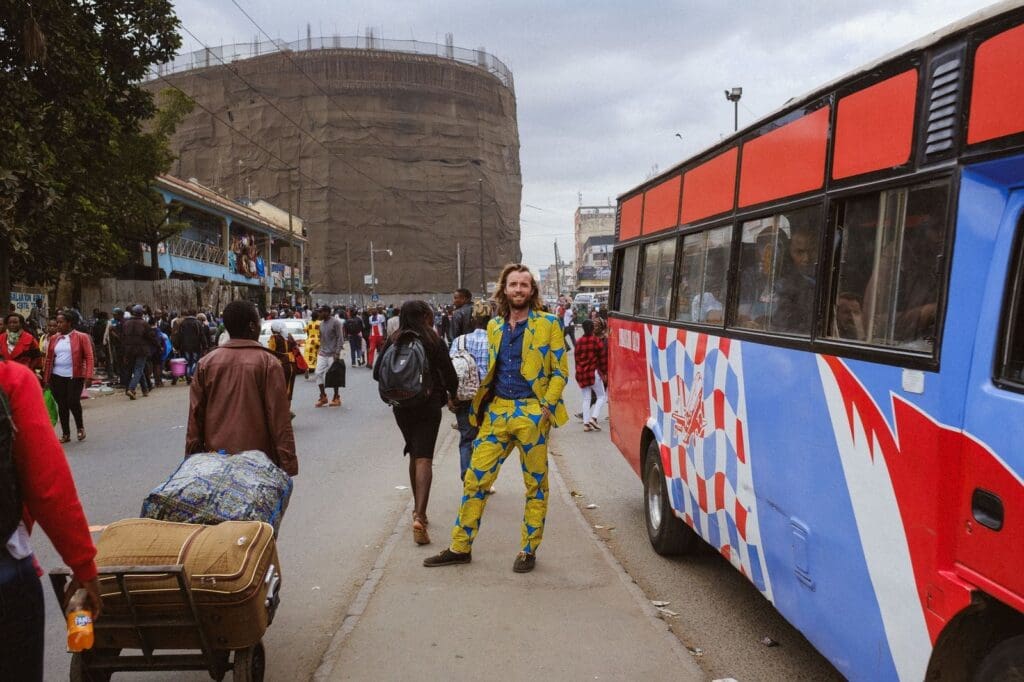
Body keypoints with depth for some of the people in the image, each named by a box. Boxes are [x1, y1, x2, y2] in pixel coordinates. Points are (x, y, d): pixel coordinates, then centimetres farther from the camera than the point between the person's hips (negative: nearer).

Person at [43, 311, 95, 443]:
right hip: (57, 377, 4)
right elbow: (49, 359, 11)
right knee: (62, 405, 6)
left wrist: (88, 375, -16)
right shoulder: (53, 339, 9)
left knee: (73, 402, -10)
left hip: (75, 376, -4)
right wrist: (46, 378, 7)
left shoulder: (81, 337, -3)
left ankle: (80, 427, 16)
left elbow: (89, 357, -7)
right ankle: (65, 434, 16)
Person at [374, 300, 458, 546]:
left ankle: (418, 510, 28)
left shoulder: (392, 341, 1)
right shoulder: (433, 341, -7)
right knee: (424, 458, -6)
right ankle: (419, 516, -20)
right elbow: (449, 373, -6)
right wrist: (452, 394, 14)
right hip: (428, 405, -4)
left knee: (414, 455, 20)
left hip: (401, 406, 4)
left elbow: (377, 373, 1)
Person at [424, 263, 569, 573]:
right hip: (497, 411, 4)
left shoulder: (548, 324, -2)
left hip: (532, 413, -4)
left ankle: (528, 550, 22)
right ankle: (460, 547, 18)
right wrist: (483, 404, 13)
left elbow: (560, 371, -3)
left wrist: (547, 406, -13)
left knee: (536, 485, 7)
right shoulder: (494, 326, 13)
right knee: (475, 479, 5)